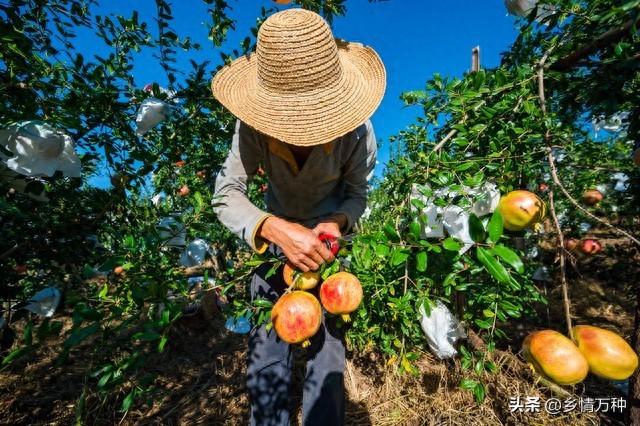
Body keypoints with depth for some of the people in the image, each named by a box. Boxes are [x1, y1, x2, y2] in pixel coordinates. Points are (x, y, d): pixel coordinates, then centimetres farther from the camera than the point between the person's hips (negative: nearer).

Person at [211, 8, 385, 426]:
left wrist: (336, 224, -32)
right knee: (266, 348, 3)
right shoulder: (254, 129, -22)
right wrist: (275, 229, -42)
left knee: (327, 347, -2)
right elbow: (226, 194, -24)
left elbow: (357, 194, -10)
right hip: (276, 232, 1)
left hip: (329, 234, 0)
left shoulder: (357, 133, -22)